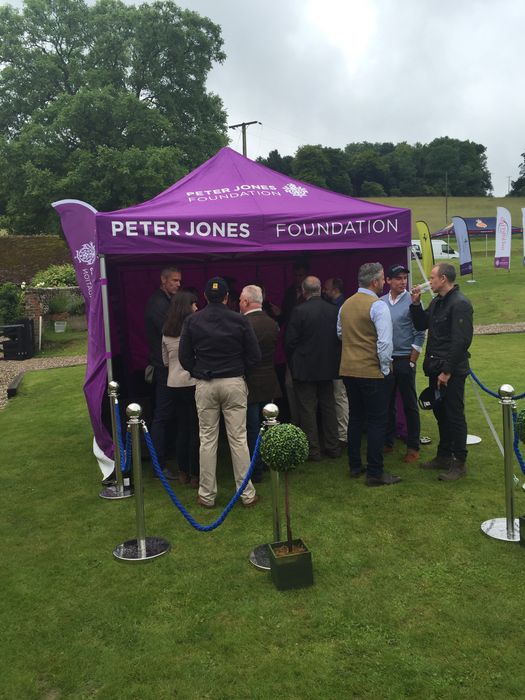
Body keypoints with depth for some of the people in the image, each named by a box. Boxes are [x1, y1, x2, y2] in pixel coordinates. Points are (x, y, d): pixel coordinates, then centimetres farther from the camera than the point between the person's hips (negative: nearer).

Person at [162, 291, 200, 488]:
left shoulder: (166, 332, 6)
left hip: (174, 384, 6)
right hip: (193, 383, -6)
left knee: (181, 428, 14)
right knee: (196, 429, 2)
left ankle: (183, 472, 22)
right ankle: (195, 475, 8)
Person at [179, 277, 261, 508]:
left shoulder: (192, 321, -1)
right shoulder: (239, 320, -4)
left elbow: (184, 356, 1)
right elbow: (254, 356, -2)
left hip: (204, 385, 1)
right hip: (234, 383, -1)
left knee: (207, 440, 8)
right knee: (238, 439, 5)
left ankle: (206, 495, 15)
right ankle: (247, 494, 12)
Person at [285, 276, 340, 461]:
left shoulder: (299, 311, -15)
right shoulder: (334, 310, -1)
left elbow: (290, 342, -12)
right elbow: (339, 338, 5)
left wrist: (293, 364, 3)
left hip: (305, 369, -5)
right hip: (328, 368, 5)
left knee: (307, 410, 4)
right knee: (329, 407, 15)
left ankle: (313, 450, 9)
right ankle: (333, 447, 23)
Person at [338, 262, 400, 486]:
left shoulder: (346, 305, 7)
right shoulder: (378, 306, -15)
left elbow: (340, 333, 17)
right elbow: (385, 342, -20)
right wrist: (385, 368, -9)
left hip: (348, 370, 7)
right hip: (372, 372, -7)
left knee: (355, 417, 17)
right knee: (377, 421, 1)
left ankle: (355, 465, 25)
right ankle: (375, 473, 5)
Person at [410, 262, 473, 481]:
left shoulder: (460, 304, -16)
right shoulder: (436, 302, 13)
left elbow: (461, 341, -20)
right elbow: (421, 325, 20)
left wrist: (447, 370, -21)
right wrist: (416, 304, 6)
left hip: (451, 372, -9)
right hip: (436, 368, 9)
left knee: (455, 416, -1)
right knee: (440, 412, 17)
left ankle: (459, 463, 10)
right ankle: (444, 456, 29)